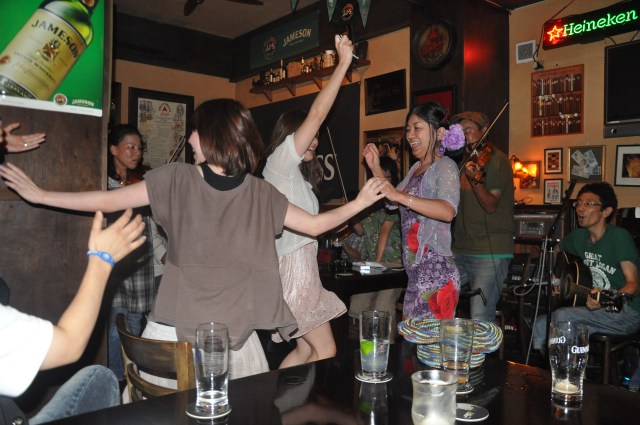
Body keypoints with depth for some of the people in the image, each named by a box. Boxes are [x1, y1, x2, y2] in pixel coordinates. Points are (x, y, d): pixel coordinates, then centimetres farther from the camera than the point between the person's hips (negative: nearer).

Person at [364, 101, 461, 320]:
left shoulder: (444, 166, -10)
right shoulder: (416, 168, 16)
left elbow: (448, 211, -28)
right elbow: (395, 203, 28)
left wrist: (399, 196, -36)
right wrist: (376, 169, 16)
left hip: (435, 274, -9)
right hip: (416, 274, 9)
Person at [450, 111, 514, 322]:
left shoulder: (496, 159, -7)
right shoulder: (468, 161, 18)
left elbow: (491, 205, -17)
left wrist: (474, 180, -32)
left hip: (490, 253, -7)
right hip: (460, 250, 8)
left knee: (480, 319, -11)